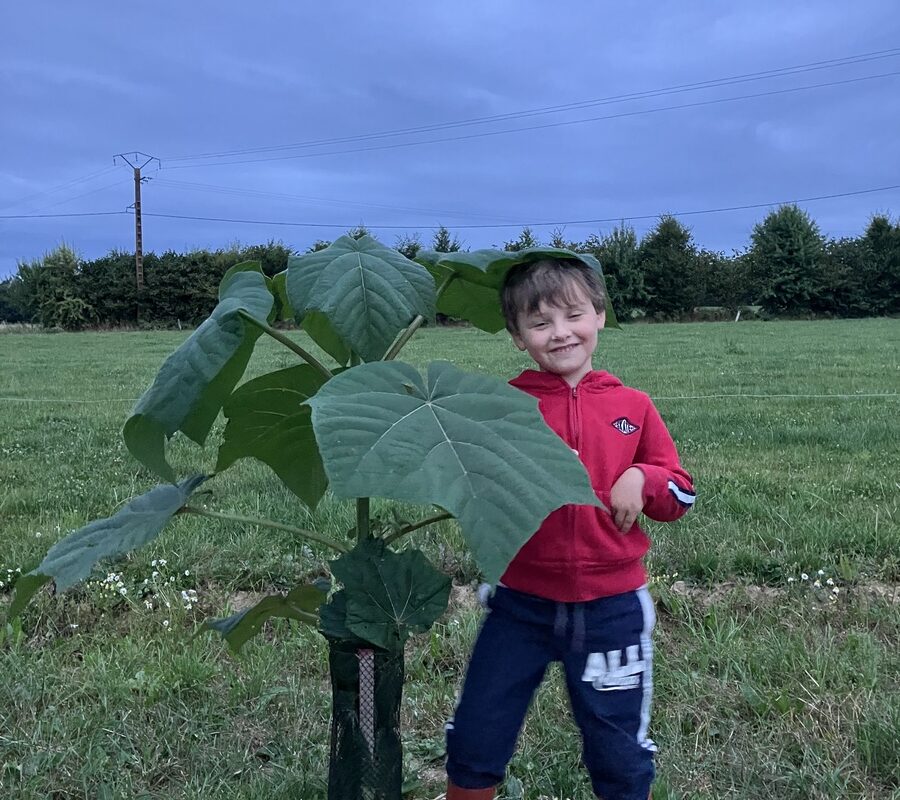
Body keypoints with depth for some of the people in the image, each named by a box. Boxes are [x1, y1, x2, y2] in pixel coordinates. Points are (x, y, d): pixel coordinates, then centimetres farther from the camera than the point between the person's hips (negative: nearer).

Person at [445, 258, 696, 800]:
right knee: (476, 742, 11)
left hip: (612, 608, 1)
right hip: (521, 605, 0)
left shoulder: (632, 407, 0)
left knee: (619, 756, 16)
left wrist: (641, 478, -14)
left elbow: (681, 495, 6)